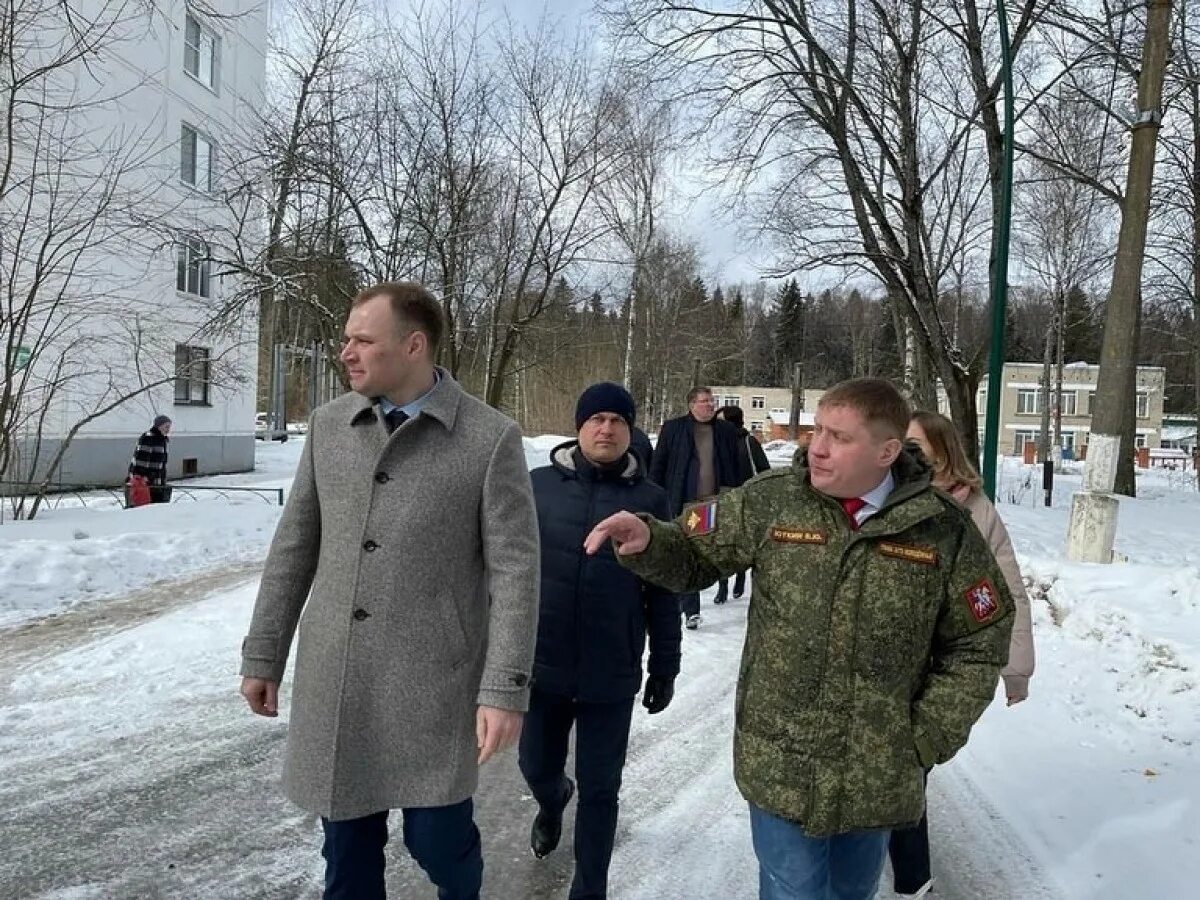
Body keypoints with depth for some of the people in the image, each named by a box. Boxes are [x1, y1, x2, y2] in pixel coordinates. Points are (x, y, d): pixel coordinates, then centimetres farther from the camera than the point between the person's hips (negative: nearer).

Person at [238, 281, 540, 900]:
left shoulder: (491, 439, -9)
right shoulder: (329, 424, 4)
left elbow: (514, 570, -10)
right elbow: (294, 548, 9)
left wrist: (504, 689, -14)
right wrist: (263, 656, 11)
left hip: (433, 685, -4)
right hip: (332, 680, 4)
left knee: (438, 839, 6)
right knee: (347, 846, 14)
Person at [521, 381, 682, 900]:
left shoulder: (649, 499, -3)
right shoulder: (540, 484, -2)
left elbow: (662, 593, 2)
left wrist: (665, 667, 3)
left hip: (611, 675, -1)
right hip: (542, 665, 2)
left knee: (600, 790, 9)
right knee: (536, 767, 19)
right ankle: (552, 804, 55)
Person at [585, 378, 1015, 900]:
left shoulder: (943, 529, -9)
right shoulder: (770, 500, -10)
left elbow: (979, 644, 1)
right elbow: (693, 556, 1)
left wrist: (927, 738, -2)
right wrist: (647, 541, -20)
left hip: (879, 776, 2)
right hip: (782, 767, -1)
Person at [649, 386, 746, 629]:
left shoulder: (726, 431, 8)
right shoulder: (673, 428, 0)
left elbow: (736, 469, 10)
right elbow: (658, 465, 2)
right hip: (683, 504, -2)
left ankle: (682, 596, 30)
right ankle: (691, 610, 7)